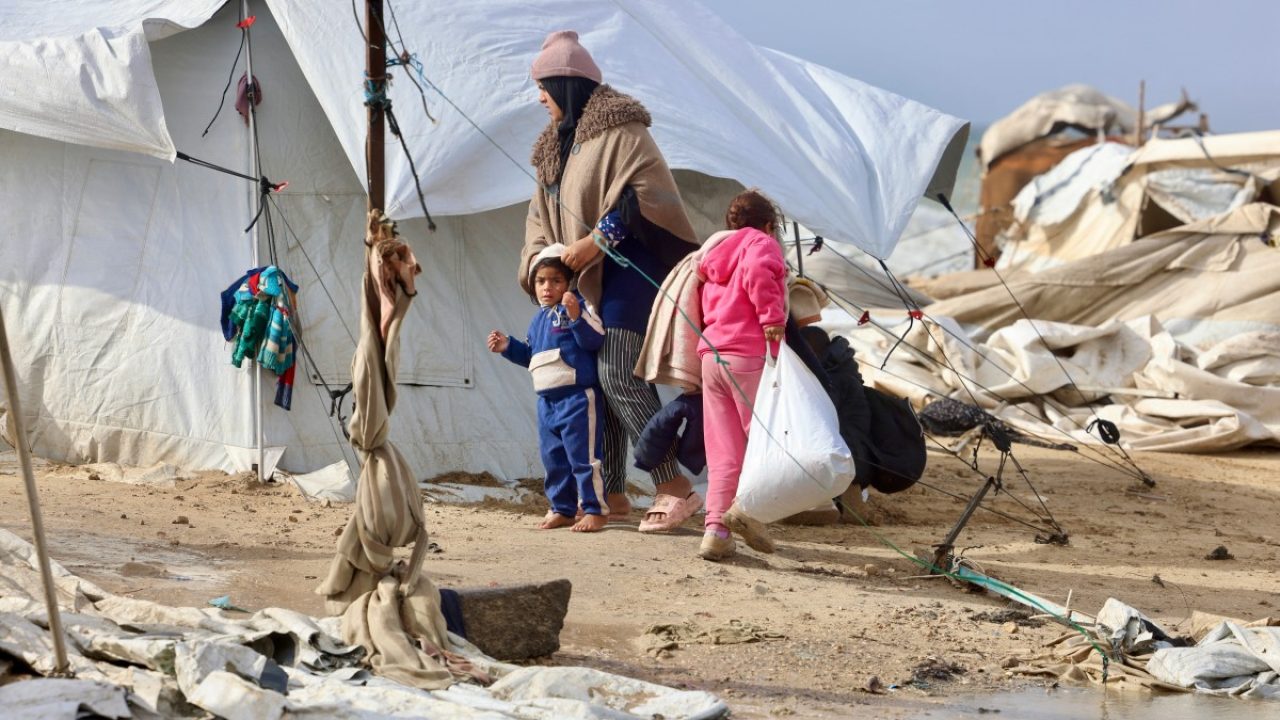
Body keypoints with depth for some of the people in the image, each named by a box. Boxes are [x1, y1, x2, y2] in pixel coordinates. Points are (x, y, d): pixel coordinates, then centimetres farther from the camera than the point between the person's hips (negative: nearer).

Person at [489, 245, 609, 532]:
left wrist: (576, 315, -34)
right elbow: (531, 356, 29)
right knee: (553, 457, 14)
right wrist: (507, 347, 17)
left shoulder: (577, 306, -8)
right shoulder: (538, 319, 17)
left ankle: (595, 510, 0)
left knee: (583, 455, -7)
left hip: (577, 396, -9)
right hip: (547, 400, 9)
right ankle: (562, 509, 24)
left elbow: (594, 339, -22)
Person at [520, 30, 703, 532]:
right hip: (588, 279, 9)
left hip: (628, 266, -9)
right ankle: (612, 494, 11)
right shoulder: (557, 147, 20)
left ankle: (675, 487, -20)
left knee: (618, 374, -19)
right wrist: (538, 257, 7)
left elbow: (646, 192, -19)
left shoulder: (618, 129, -9)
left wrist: (599, 238, -23)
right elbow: (544, 211, 23)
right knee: (597, 378, 6)